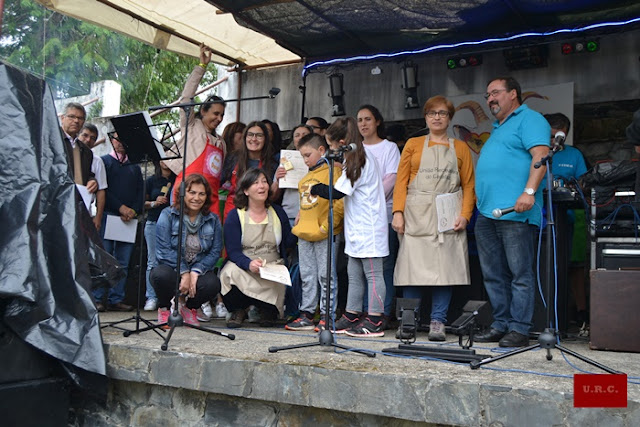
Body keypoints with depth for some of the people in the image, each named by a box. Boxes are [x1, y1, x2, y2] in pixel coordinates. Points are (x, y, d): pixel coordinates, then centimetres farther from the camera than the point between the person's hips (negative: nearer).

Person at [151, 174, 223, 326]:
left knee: (213, 284, -31)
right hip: (171, 268, -2)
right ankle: (164, 308, 0)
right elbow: (163, 250, -12)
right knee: (161, 275, -37)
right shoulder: (167, 215, -2)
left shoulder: (213, 220, 6)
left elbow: (215, 252, -3)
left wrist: (196, 271, -19)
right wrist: (184, 272, -22)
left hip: (199, 270, 2)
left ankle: (189, 306, 6)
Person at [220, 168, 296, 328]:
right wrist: (249, 263, -30)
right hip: (242, 265, -2)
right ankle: (238, 310, -2)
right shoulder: (234, 216, 0)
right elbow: (233, 251, -10)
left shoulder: (278, 213, 11)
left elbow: (288, 243, 8)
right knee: (231, 272, -35)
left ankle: (268, 309, 7)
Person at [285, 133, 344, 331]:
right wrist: (300, 218, 15)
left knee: (326, 276, -1)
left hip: (323, 236, -8)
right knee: (307, 276, 11)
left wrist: (327, 225, -17)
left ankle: (327, 316, 5)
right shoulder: (306, 177, 19)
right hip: (304, 234, 8)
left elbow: (340, 202, -15)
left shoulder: (332, 171, -7)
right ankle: (307, 315, 18)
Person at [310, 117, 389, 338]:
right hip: (359, 227, 10)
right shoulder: (362, 156, 15)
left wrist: (314, 188, -4)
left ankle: (375, 321, -1)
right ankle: (351, 315, 20)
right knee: (354, 273, 13)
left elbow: (337, 192, -17)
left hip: (368, 227, -10)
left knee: (372, 273, -5)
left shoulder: (357, 159, -14)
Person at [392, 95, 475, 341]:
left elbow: (468, 185, 8)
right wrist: (398, 212, -5)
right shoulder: (413, 145, 14)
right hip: (416, 215, 0)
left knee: (445, 266, -4)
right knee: (412, 265, -3)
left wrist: (465, 215, -6)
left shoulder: (460, 148, 14)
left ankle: (437, 322, 3)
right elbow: (401, 181, 7)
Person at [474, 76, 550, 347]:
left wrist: (529, 191, -26)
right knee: (493, 275, 11)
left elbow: (541, 155, -15)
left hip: (515, 212, -10)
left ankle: (519, 329, 0)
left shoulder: (529, 119, 0)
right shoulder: (498, 128, 28)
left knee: (520, 273, -4)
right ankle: (500, 325, 18)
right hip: (486, 213, 10)